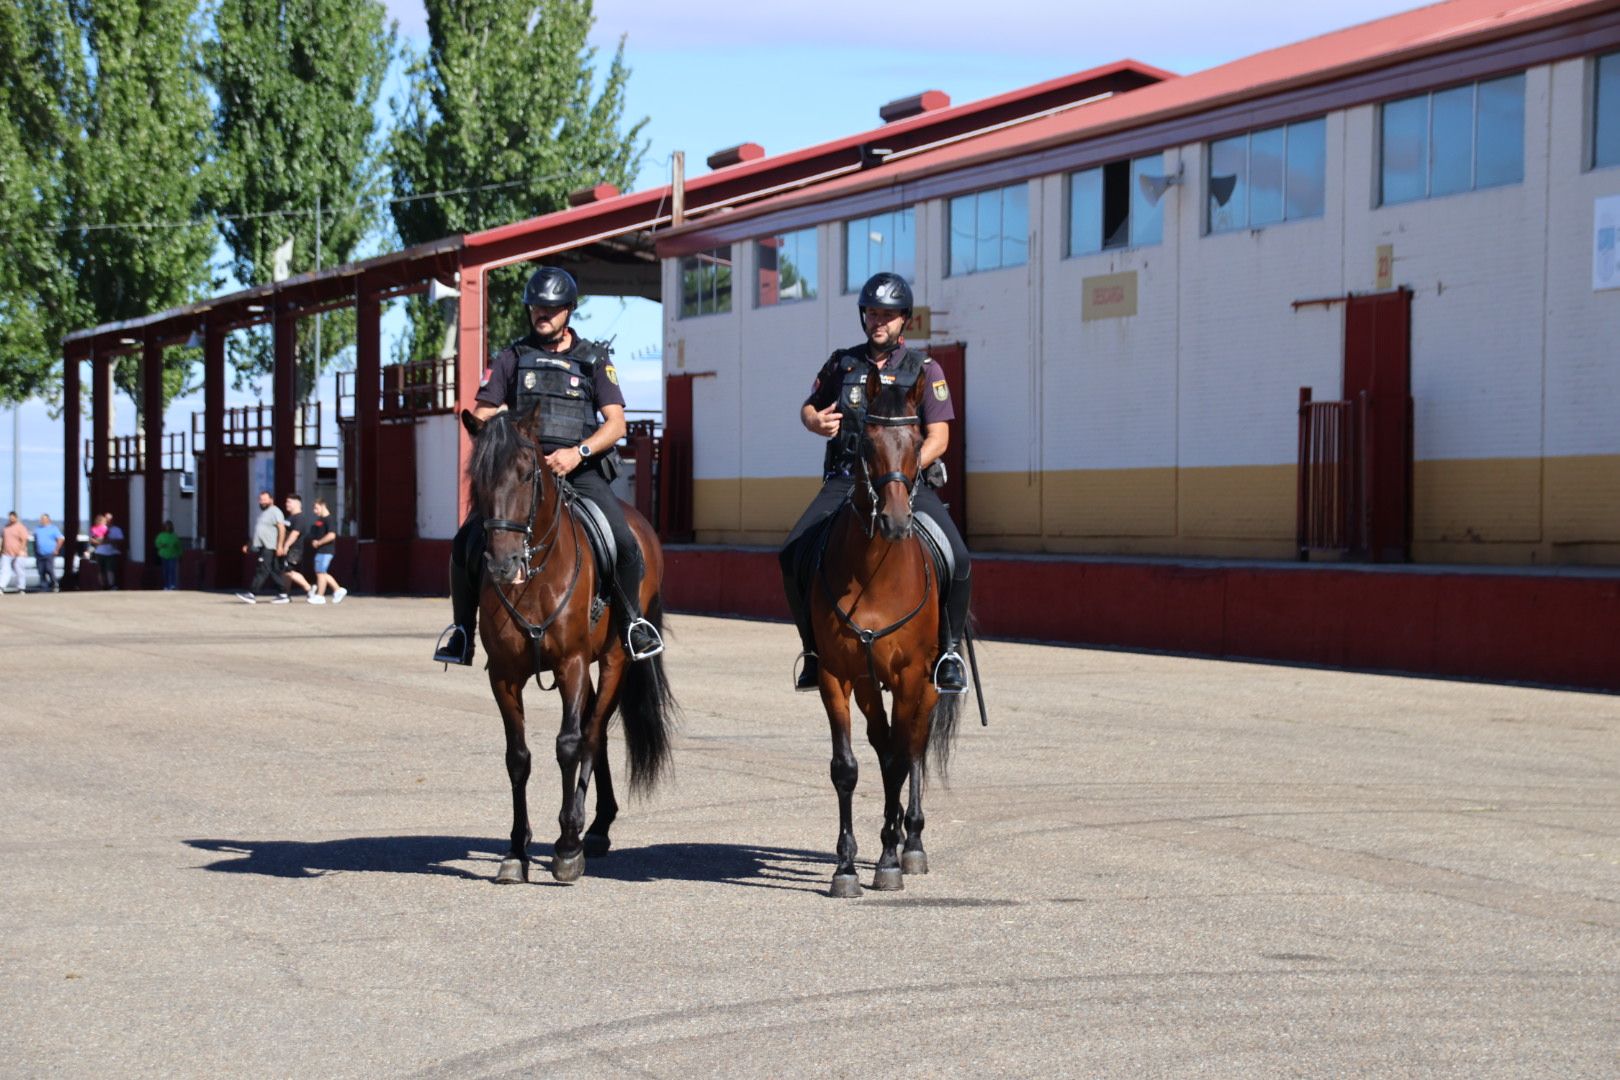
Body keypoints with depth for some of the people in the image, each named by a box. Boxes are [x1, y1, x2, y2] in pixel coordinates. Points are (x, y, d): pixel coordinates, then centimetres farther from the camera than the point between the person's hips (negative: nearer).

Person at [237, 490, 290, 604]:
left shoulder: (275, 511, -6)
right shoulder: (263, 513, 23)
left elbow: (282, 529, -16)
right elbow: (259, 533, 29)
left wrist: (280, 545, -24)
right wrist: (248, 545, 25)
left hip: (269, 548, -10)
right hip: (261, 547, 10)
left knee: (262, 570, -12)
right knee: (274, 572, 8)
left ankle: (252, 594, -17)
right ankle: (283, 595, 9)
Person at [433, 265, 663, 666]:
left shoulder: (594, 359, 10)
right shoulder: (512, 358, 12)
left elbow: (615, 423, 1)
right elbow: (482, 416, 9)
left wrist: (578, 452, -18)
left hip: (580, 471, -1)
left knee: (625, 542, -22)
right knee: (467, 542, -17)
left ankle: (633, 618, 3)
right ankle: (462, 628, 2)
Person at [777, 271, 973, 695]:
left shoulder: (924, 370, 5)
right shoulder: (842, 363, 12)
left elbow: (939, 436, -1)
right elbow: (808, 407, 23)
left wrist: (909, 465, -20)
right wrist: (816, 422, -2)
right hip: (846, 481, 2)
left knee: (956, 557, -24)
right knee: (792, 554, -18)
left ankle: (949, 649, -2)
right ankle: (815, 648, 0)